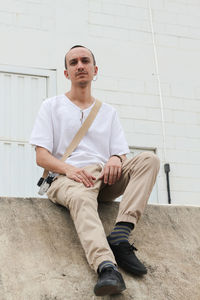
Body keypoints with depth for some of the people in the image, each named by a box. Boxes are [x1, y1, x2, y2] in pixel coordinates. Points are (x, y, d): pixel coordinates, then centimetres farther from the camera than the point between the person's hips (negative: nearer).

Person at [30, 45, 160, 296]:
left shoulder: (109, 112, 25)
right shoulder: (52, 106, 15)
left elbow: (121, 154, 15)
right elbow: (41, 157, 4)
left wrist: (116, 160, -12)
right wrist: (69, 169, -17)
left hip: (104, 178, 4)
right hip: (66, 179, -4)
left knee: (149, 159, -22)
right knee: (81, 198, -40)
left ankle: (120, 235, -37)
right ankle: (107, 267, -63)